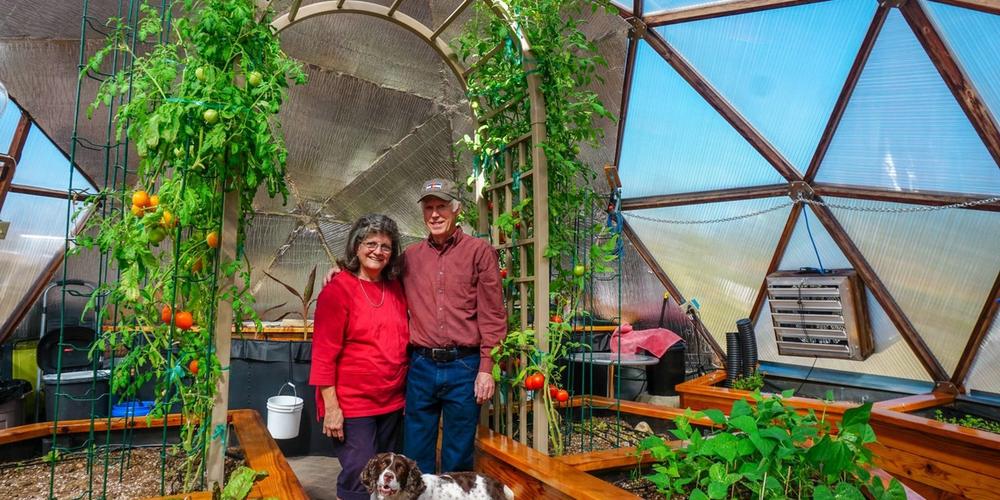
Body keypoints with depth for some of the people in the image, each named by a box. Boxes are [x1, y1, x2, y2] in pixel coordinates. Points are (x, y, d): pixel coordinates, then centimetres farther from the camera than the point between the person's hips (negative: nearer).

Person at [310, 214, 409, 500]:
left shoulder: (396, 289, 7)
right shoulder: (338, 289, -10)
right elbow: (324, 353, -12)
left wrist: (407, 395, 10)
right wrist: (331, 406, -14)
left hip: (392, 403, 6)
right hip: (353, 405, -6)